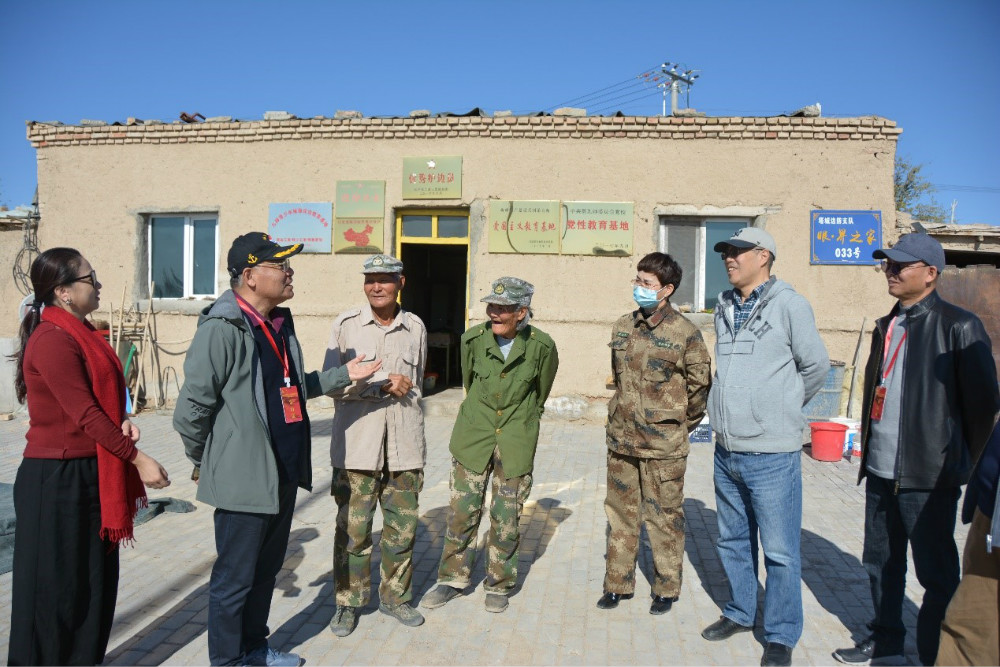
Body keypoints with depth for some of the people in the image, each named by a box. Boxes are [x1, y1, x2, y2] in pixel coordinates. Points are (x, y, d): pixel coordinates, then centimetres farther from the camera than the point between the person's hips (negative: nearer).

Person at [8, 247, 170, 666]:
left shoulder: (81, 333, 12)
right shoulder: (53, 340, -17)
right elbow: (85, 414, -20)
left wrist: (123, 421, -6)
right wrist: (138, 458, -18)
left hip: (89, 476, 9)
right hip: (57, 480, -9)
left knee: (95, 581, 15)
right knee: (55, 588, 5)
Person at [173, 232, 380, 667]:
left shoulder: (279, 323, 9)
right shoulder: (222, 328, -20)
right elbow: (191, 407, -18)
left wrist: (342, 375, 10)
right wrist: (202, 461, -4)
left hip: (283, 472, 8)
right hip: (244, 479, -8)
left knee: (266, 569, 22)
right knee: (235, 577, 9)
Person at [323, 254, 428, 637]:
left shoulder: (415, 328, 8)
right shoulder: (346, 326, -1)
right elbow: (330, 383, -6)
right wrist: (382, 386, -12)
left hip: (405, 446, 3)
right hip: (356, 446, -2)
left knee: (402, 527, 9)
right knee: (353, 528, 4)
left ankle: (395, 597, 28)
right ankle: (348, 602, 22)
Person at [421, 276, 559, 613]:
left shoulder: (541, 346, -9)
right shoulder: (473, 339, -6)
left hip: (516, 442, -1)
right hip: (473, 435, 1)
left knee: (507, 517, 6)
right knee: (462, 510, 5)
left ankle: (498, 584, 26)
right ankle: (453, 577, 25)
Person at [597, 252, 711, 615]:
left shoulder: (685, 332, -10)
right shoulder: (623, 327, 6)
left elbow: (700, 385, -3)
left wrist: (682, 425, 4)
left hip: (664, 445, -5)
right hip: (621, 439, 5)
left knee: (664, 516, 7)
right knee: (620, 512, 14)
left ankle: (666, 588, 25)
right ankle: (618, 582, 28)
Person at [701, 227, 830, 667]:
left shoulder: (789, 305, -9)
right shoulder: (725, 308, 10)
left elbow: (816, 366, -2)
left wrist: (784, 409, 9)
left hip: (771, 454, -6)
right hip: (726, 451, 7)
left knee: (780, 551, 5)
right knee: (733, 541, 19)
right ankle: (739, 613, 37)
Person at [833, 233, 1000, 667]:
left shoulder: (959, 327, -9)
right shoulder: (886, 326, 13)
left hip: (928, 476, -7)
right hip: (880, 471, 7)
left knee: (937, 574, 7)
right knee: (881, 563, 18)